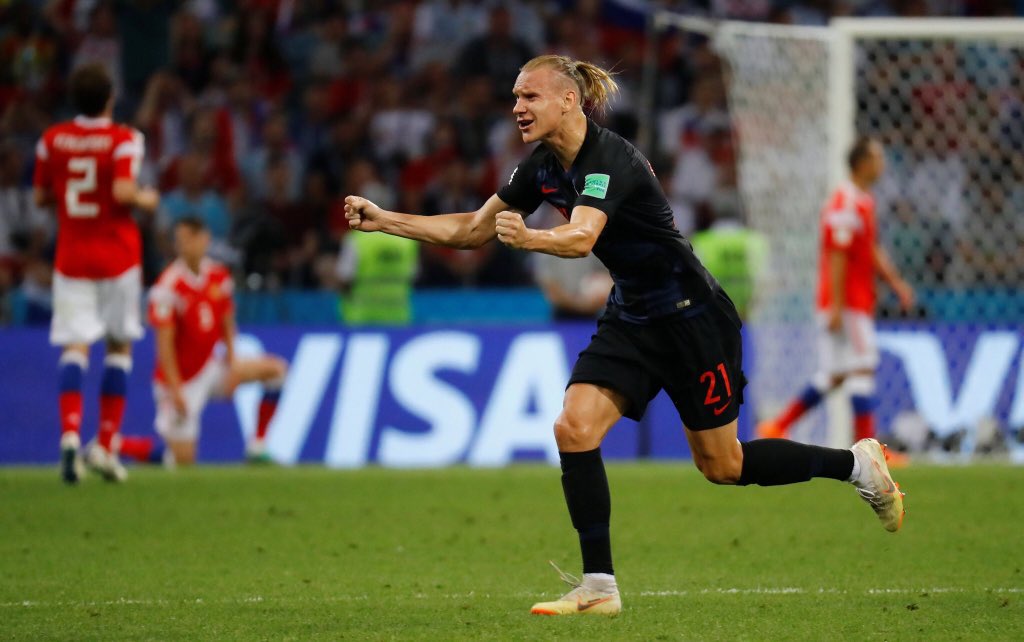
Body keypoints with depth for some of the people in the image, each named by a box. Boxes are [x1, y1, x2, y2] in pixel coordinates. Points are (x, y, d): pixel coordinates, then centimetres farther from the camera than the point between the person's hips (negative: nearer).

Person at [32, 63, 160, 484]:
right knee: (119, 346, 11)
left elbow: (40, 196, 9)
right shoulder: (124, 140, -8)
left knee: (75, 346, -4)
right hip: (117, 255, -2)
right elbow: (123, 192, -20)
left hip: (71, 256, 2)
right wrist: (145, 199, -1)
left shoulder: (52, 140, 3)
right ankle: (105, 444, 7)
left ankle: (70, 432, -27)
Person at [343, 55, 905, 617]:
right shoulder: (542, 168, -1)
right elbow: (473, 229, 7)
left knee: (721, 466, 3)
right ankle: (599, 587, -9)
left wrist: (527, 238, -62)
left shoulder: (609, 159, -25)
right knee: (574, 427, -14)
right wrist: (382, 220, 0)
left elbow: (581, 237, -42)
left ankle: (857, 463, 26)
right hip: (631, 317, 7)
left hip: (692, 314, -7)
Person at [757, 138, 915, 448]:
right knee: (863, 368, -9)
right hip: (848, 302, -10)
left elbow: (873, 252, 24)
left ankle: (777, 426, 13)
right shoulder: (846, 204, -15)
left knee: (834, 375, 9)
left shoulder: (864, 202, 16)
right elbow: (837, 257, -19)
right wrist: (836, 306, -21)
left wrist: (896, 282, 16)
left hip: (859, 302, 10)